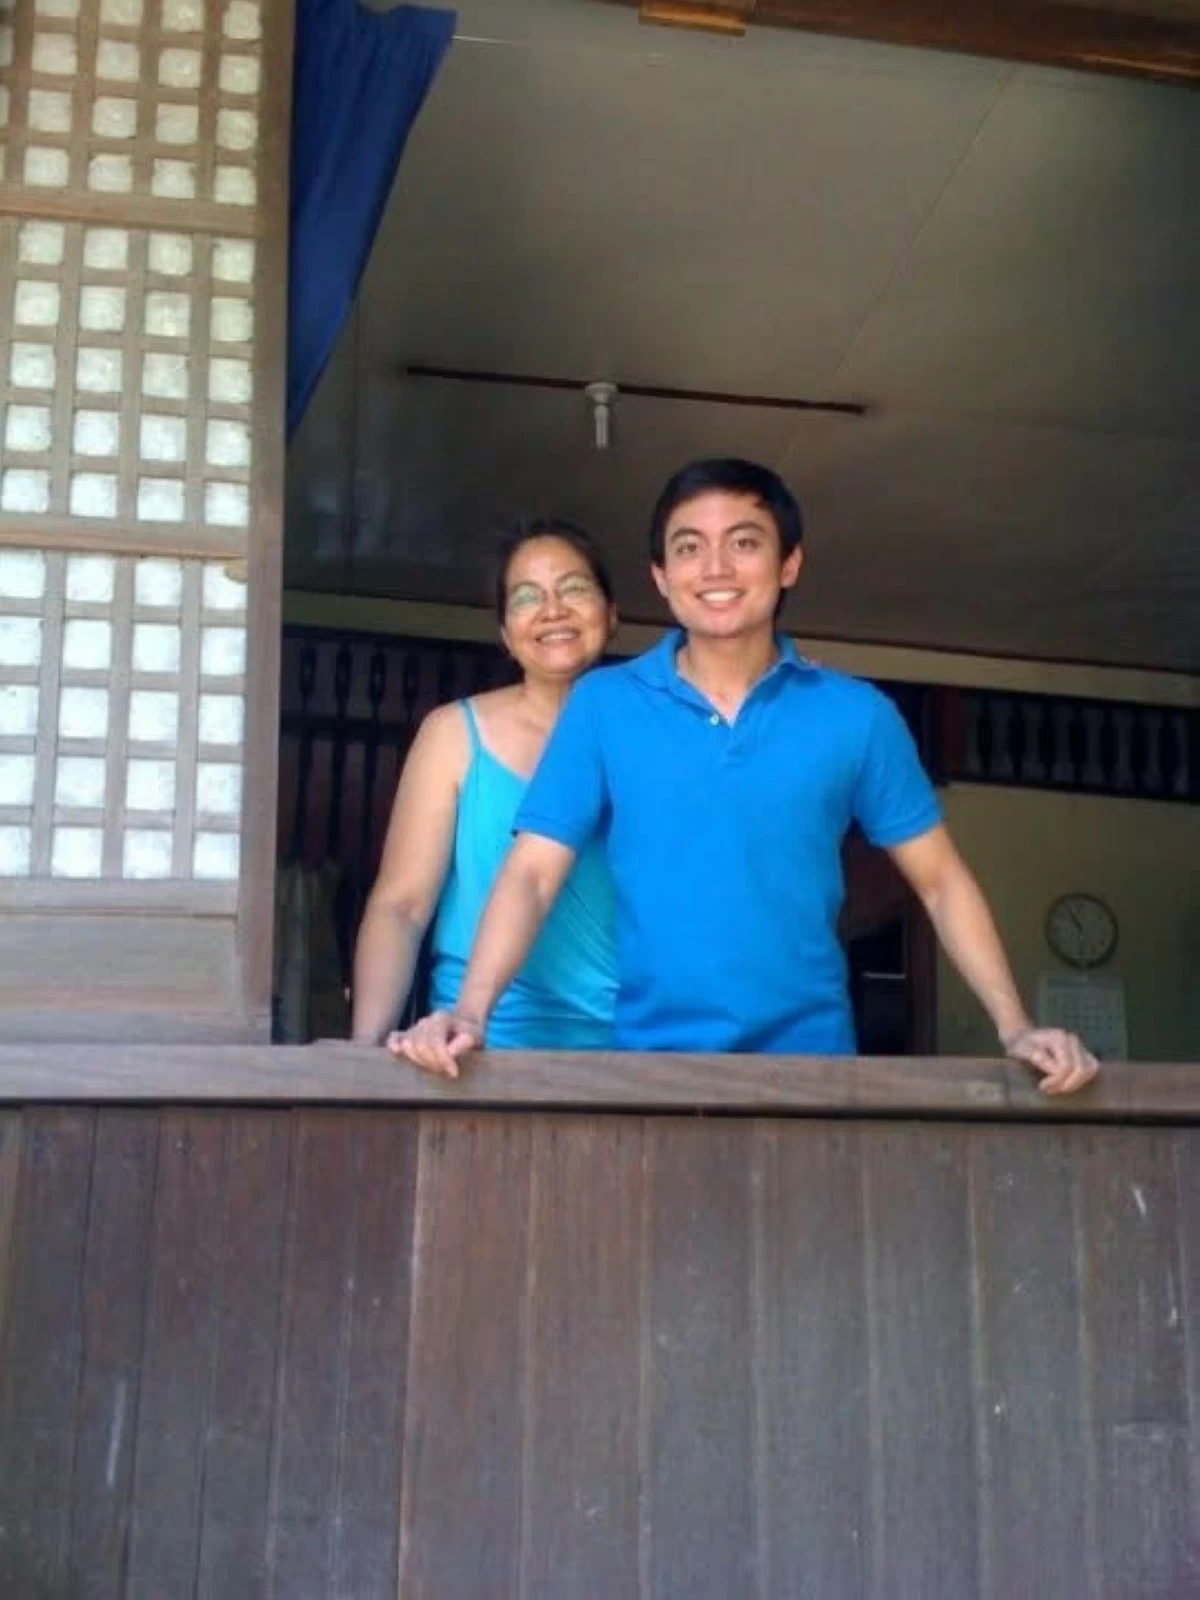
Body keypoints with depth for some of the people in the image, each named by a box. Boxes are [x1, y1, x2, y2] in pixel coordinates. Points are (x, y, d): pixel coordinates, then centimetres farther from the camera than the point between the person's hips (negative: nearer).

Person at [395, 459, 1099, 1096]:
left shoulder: (858, 715, 2)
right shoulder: (601, 705, 0)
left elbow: (941, 879, 6)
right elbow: (532, 873, -4)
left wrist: (1015, 1028, -5)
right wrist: (470, 1011, -19)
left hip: (810, 1058, 1)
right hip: (648, 1058, -1)